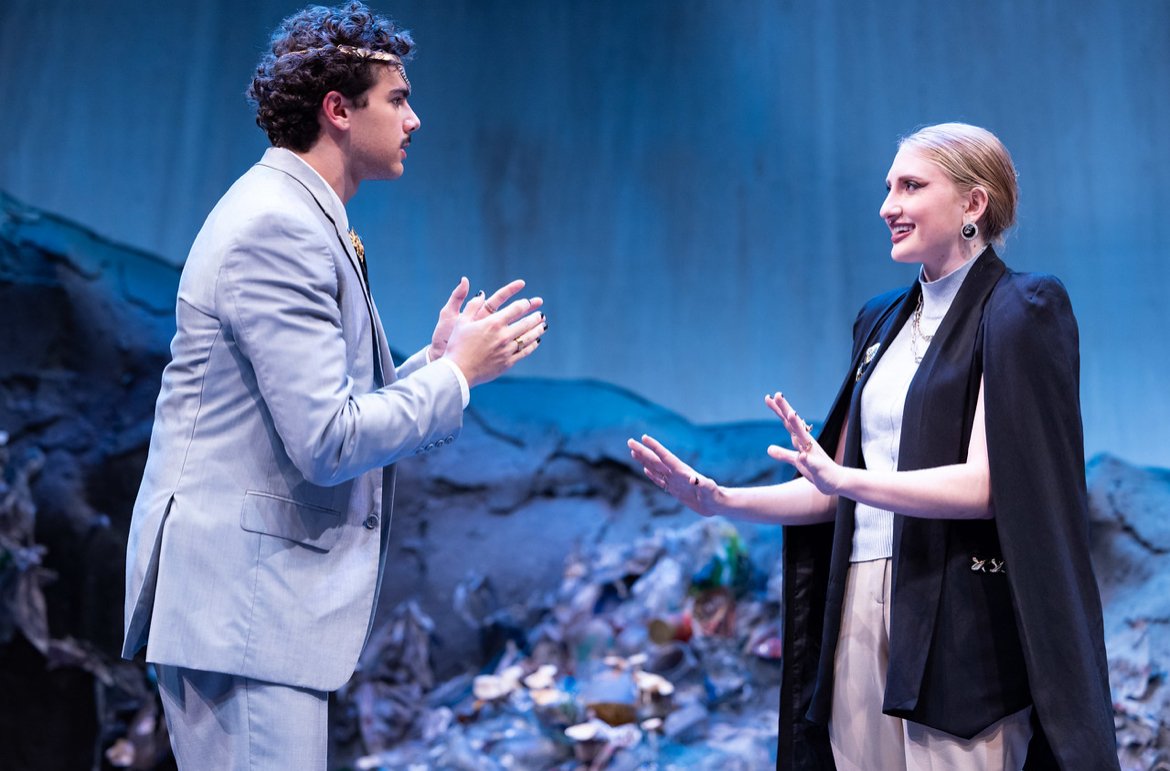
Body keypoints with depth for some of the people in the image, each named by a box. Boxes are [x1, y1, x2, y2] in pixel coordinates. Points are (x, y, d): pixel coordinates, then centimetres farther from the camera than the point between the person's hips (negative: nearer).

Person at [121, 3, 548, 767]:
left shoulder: (302, 220, 15)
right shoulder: (278, 227, -16)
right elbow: (326, 441, -21)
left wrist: (437, 359, 5)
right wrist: (457, 374, -10)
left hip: (265, 587, 10)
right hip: (242, 595, -10)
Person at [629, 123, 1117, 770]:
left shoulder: (1020, 310, -5)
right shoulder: (883, 321, 16)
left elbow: (987, 485, -16)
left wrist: (841, 477, -26)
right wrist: (719, 499, 2)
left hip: (959, 620, -6)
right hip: (860, 607, 6)